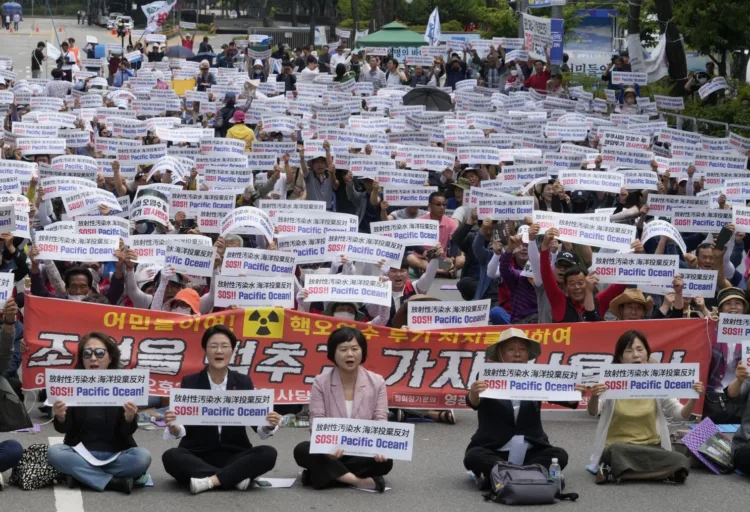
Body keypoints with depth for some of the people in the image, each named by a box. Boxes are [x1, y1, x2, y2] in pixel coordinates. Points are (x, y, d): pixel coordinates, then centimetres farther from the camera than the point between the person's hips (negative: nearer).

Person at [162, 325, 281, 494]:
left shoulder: (243, 382, 3)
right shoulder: (190, 382, -1)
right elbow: (181, 430, -8)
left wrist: (268, 425, -25)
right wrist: (173, 427, -32)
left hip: (233, 456, 1)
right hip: (197, 457, -1)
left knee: (268, 454, -25)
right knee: (171, 457, -32)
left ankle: (209, 481, -28)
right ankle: (235, 477, -25)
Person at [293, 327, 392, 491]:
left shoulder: (376, 382, 0)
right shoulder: (321, 382, -3)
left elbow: (380, 419, -5)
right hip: (330, 450, 0)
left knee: (384, 461, -32)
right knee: (302, 450, -31)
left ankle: (323, 473, -25)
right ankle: (359, 480, -36)